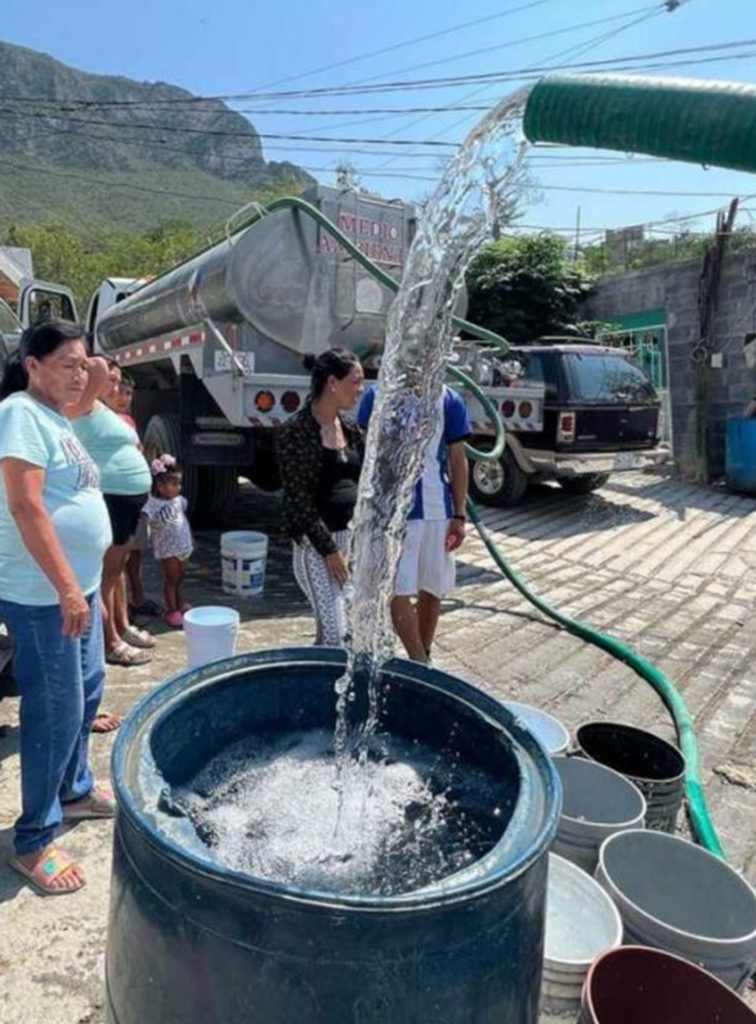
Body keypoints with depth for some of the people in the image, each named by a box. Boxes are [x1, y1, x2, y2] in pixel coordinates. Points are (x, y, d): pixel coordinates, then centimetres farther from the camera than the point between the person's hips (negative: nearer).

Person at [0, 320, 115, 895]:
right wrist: (66, 588, -25)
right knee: (56, 711, -2)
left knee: (87, 690, 20)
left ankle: (75, 791, 39)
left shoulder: (57, 419, 14)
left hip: (77, 585, 10)